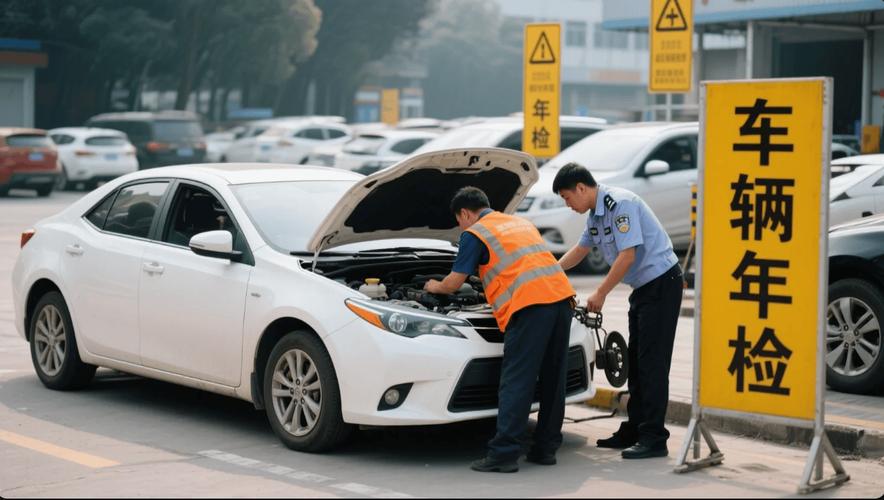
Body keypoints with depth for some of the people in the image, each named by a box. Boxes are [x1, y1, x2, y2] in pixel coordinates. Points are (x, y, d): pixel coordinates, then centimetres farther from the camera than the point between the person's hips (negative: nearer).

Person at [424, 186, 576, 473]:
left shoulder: (475, 234, 7)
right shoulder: (521, 223, 29)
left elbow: (453, 284, 9)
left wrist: (434, 287, 30)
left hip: (530, 304, -7)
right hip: (563, 297, 7)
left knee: (516, 383, -5)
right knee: (552, 379, 12)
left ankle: (504, 454, -6)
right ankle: (546, 448, 17)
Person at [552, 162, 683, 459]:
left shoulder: (620, 204, -18)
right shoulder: (595, 213, 12)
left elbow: (627, 256, -22)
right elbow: (580, 250, 28)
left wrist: (600, 294, -15)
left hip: (661, 282, -10)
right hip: (643, 287, 10)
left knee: (652, 362, -11)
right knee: (636, 360, 13)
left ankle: (654, 439, -9)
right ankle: (634, 431, 21)